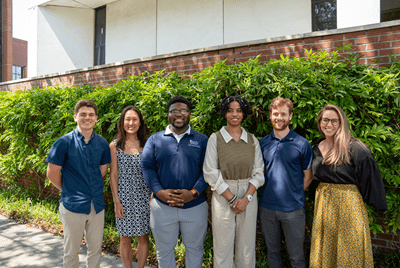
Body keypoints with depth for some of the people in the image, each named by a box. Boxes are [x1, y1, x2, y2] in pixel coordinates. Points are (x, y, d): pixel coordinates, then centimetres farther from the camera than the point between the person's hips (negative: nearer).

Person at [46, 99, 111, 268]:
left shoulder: (102, 143, 1)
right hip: (73, 205, -3)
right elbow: (52, 173, -6)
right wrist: (68, 190, 4)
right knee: (71, 251, 14)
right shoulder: (64, 143, -10)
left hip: (97, 205, 4)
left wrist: (92, 187, 7)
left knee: (96, 248, 17)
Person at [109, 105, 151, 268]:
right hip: (124, 196, 0)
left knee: (143, 237, 9)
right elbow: (113, 174, 0)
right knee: (125, 238, 10)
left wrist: (153, 198, -3)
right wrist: (116, 201, -4)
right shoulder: (115, 146, 0)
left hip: (143, 196, 1)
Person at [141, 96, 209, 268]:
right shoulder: (155, 139, 6)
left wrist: (194, 192, -17)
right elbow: (146, 167, -1)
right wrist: (160, 192, -15)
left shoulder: (202, 140, 3)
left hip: (195, 206, 0)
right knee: (164, 250, 16)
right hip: (162, 206, 1)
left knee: (195, 249, 16)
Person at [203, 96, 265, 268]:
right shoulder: (215, 139, -2)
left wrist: (247, 198, -9)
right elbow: (210, 173, -6)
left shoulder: (252, 140, 6)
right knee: (223, 247, 5)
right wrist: (232, 198, -10)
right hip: (223, 197, -2)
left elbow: (258, 172, 4)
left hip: (248, 197, 2)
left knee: (246, 246, 10)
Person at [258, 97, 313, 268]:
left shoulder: (302, 144, -5)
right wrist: (268, 192, 3)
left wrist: (294, 194, -2)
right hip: (267, 207, 3)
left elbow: (308, 177, 3)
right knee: (272, 252, 18)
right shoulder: (262, 143, 3)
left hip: (293, 209, -2)